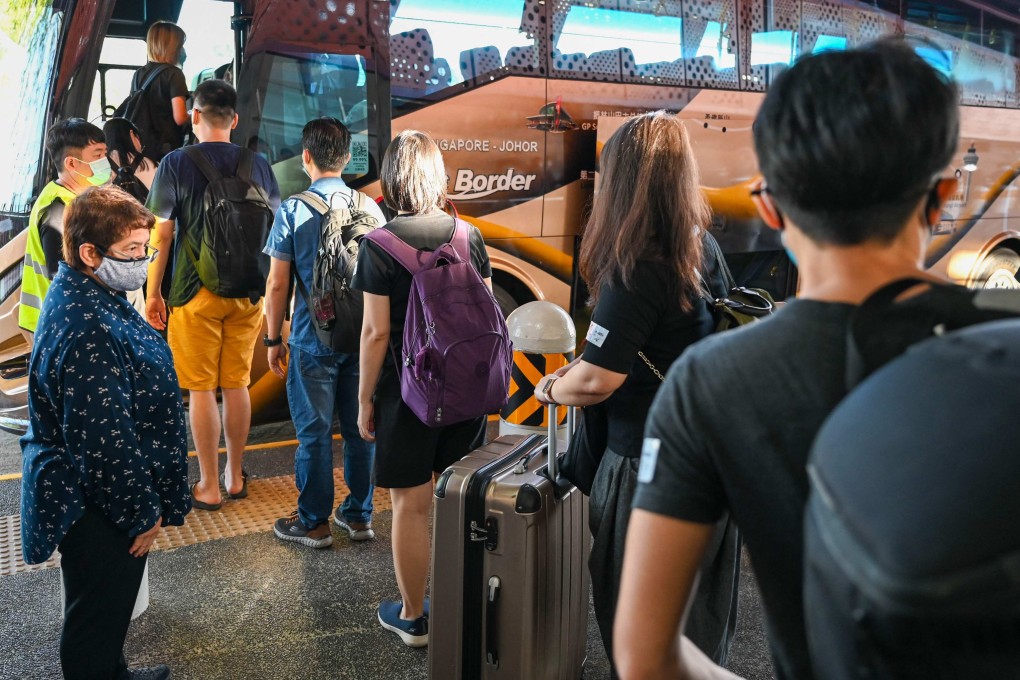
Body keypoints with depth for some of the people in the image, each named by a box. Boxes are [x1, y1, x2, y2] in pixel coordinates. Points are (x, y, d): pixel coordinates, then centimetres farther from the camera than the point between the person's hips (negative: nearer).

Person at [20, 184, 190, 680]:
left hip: (99, 497, 10)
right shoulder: (87, 332, -31)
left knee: (109, 608, 29)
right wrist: (142, 515, -15)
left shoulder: (84, 296, 2)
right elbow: (104, 442, -28)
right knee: (97, 618, 11)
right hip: (97, 513, -10)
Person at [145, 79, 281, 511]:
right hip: (247, 293, 4)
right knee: (237, 385, 12)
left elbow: (161, 234, -7)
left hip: (195, 293, -3)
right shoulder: (258, 165, 3)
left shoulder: (176, 164, -6)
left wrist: (152, 293, 2)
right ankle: (235, 477, 23)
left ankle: (209, 487, 11)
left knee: (201, 389, 4)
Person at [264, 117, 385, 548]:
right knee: (360, 428, 11)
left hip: (313, 339, -3)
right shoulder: (369, 207, 1)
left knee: (314, 431, 6)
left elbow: (277, 284, -8)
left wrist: (274, 340, 3)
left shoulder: (293, 210, -8)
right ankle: (359, 516, 23)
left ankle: (314, 523, 17)